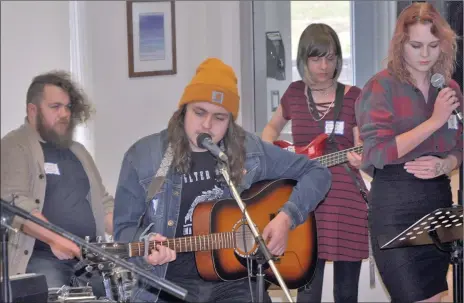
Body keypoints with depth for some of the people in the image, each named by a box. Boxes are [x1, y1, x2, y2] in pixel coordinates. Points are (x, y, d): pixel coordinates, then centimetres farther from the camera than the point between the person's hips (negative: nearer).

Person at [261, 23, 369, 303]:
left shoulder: (353, 97, 0)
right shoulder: (295, 93, 6)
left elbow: (362, 150, -1)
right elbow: (273, 127, 24)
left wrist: (360, 159, -24)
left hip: (347, 202, -1)